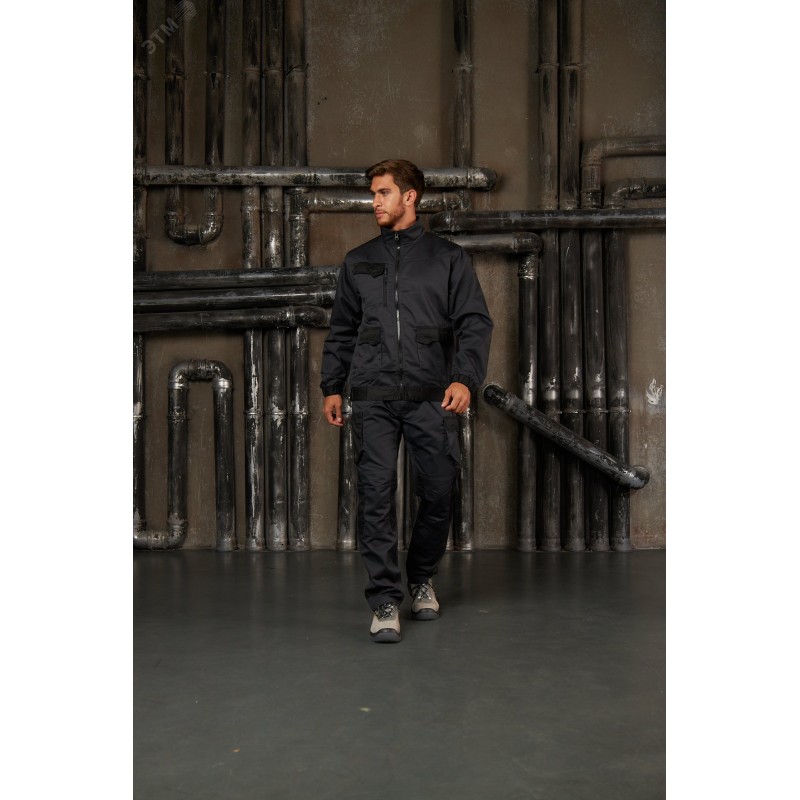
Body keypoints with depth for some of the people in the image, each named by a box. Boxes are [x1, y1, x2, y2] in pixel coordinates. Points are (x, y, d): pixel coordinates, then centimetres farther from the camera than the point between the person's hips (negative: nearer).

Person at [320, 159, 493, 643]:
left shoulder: (448, 258, 9)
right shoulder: (358, 262, 17)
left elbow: (475, 323, 2)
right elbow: (341, 331, 21)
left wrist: (466, 379, -13)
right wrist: (332, 387, 13)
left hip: (432, 395, -1)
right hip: (373, 398, 1)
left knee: (439, 494, 1)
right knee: (376, 496, -7)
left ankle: (422, 578, 26)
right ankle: (385, 602, -1)